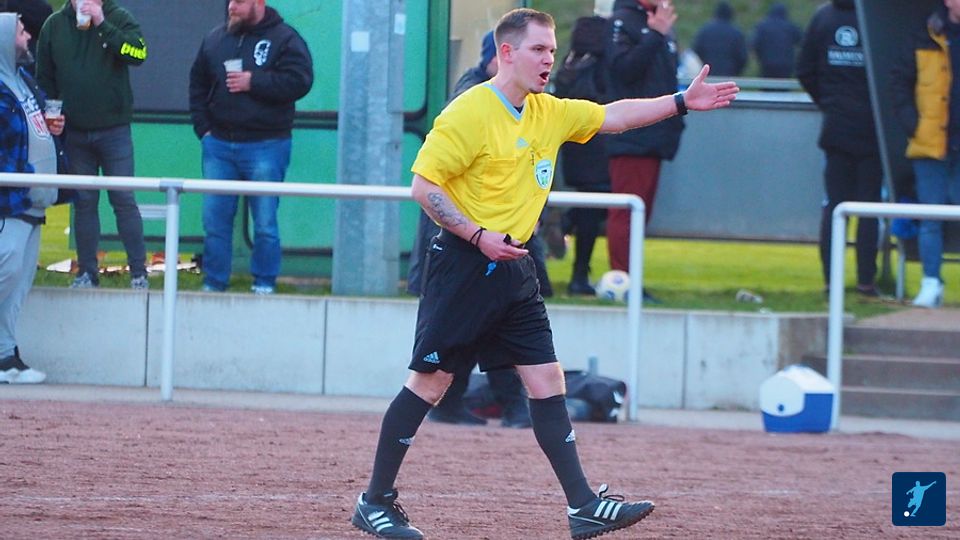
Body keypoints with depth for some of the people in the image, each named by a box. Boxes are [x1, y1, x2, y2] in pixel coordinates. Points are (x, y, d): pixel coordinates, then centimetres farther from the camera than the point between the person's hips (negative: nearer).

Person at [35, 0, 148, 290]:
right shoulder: (55, 25, 5)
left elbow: (138, 53, -22)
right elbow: (44, 78, 11)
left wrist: (102, 24, -25)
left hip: (114, 130, -3)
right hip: (74, 133, 3)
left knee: (124, 201, -3)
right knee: (84, 202, 7)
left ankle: (139, 273, 2)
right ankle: (87, 273, 14)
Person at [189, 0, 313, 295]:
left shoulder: (284, 39, -4)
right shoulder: (216, 39, 11)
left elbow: (299, 81, -16)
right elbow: (197, 85, 18)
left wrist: (254, 82, -19)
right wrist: (202, 126, 7)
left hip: (265, 148, -5)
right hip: (219, 145, 5)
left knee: (265, 223, 0)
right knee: (215, 220, 6)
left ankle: (264, 284, 10)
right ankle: (213, 284, 13)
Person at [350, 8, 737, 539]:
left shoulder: (549, 113, 10)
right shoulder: (470, 112, -13)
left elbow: (610, 116, 19)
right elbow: (424, 185, -15)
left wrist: (681, 101, 9)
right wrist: (478, 236, -20)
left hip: (513, 267, 8)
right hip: (462, 263, -7)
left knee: (547, 383, 3)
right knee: (430, 381, -4)